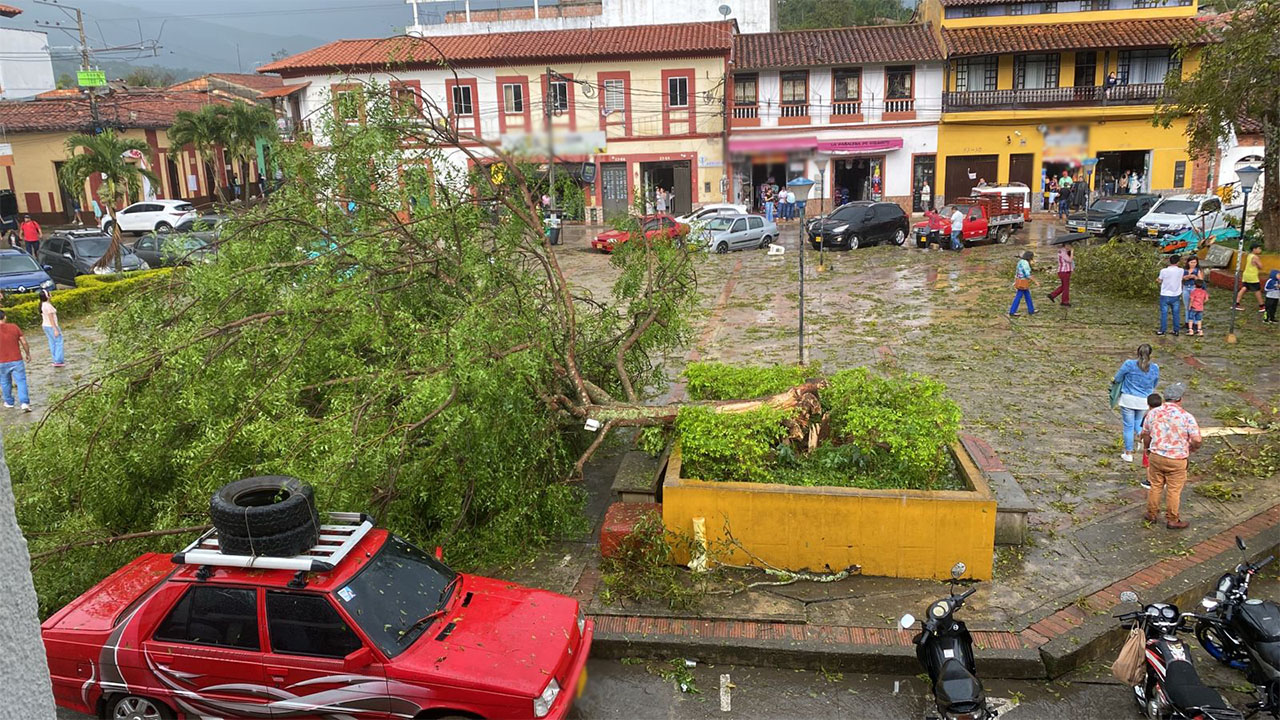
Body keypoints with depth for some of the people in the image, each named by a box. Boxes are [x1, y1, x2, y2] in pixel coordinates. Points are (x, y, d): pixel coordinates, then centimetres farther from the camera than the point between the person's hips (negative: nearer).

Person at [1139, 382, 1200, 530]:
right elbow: (1197, 441, -18)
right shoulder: (1187, 417, -15)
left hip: (1156, 456, 4)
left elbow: (1145, 435, 7)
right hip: (1177, 461, -3)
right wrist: (1190, 449, 3)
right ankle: (1172, 520, 21)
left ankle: (1151, 514, 30)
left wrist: (1149, 447, 25)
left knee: (1155, 486, 18)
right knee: (1174, 490, 9)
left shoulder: (1153, 413, -3)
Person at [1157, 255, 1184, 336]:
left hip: (1165, 295, -2)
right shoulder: (1180, 271, -7)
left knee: (1164, 313, 6)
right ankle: (1176, 331, 16)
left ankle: (1162, 330, 11)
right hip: (1176, 296, 2)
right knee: (1176, 313, 10)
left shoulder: (1164, 271, -15)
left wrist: (1157, 281, 18)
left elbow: (1159, 281, -1)